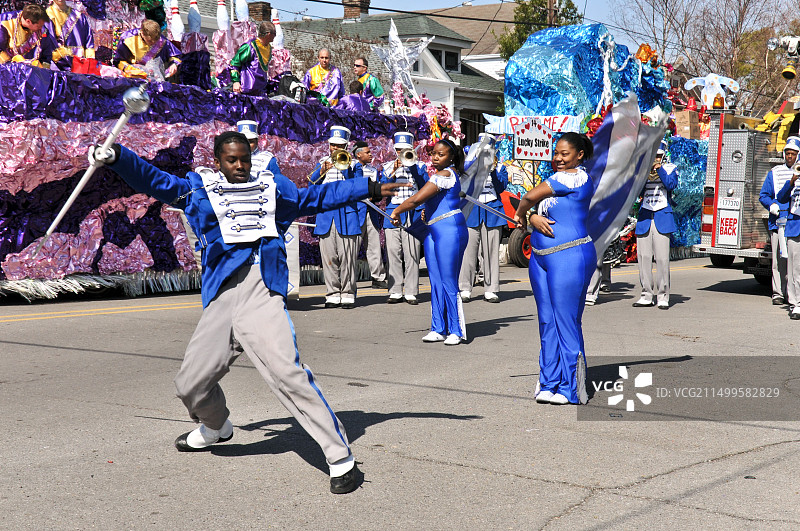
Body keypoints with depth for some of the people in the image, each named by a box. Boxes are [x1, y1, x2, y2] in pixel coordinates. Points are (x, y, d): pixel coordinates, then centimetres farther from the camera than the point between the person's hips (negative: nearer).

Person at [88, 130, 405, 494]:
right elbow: (156, 182, 9)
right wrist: (116, 157, -6)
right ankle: (216, 427, 43)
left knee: (287, 373, -21)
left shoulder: (271, 186, 22)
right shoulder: (199, 188, 19)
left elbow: (316, 197, 32)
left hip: (263, 290, -2)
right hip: (221, 297, 2)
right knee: (191, 384, 7)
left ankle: (340, 457, -16)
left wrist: (370, 188, 33)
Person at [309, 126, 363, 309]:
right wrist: (321, 172, -12)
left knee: (347, 256, -5)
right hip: (325, 215, 3)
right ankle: (333, 294, 6)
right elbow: (311, 186, 6)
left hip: (346, 214, -3)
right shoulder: (322, 162, 17)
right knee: (329, 257, 0)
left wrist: (343, 167, -15)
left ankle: (348, 294, 1)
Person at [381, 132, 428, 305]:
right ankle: (395, 292, 3)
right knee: (393, 254, -3)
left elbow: (425, 185, -5)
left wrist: (412, 166, -11)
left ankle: (411, 292, -1)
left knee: (412, 254, -6)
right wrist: (393, 171, -11)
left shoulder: (419, 166, 12)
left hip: (413, 214, -1)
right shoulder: (388, 166, 15)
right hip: (393, 212, 1)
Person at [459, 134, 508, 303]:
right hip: (471, 211, 0)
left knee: (491, 250, -1)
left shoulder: (499, 168, 12)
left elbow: (501, 188, -3)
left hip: (492, 211, 0)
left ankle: (490, 290, 4)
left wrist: (493, 170, -13)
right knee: (468, 249, -7)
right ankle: (465, 289, -2)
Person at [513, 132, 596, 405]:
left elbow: (528, 198, -10)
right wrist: (532, 218, -10)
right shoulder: (559, 177, 19)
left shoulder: (575, 177, -11)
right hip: (541, 258, 9)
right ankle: (550, 383, 17)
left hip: (569, 257, -9)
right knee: (547, 322, 9)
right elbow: (531, 206, 13)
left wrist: (520, 214, 10)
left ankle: (571, 389, 3)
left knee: (567, 323, -5)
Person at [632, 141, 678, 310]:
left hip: (663, 219, -2)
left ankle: (663, 296, -2)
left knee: (662, 258, -8)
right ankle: (647, 295, 8)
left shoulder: (670, 169, 10)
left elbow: (671, 185, -9)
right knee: (644, 258, 0)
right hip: (644, 219, 2)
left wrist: (660, 170, -15)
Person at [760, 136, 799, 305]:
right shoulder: (774, 173, 13)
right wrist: (771, 205, -4)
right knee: (778, 259, -1)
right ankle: (778, 292, 5)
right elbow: (764, 195, 15)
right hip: (778, 222, 1)